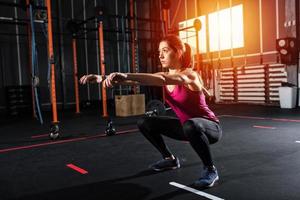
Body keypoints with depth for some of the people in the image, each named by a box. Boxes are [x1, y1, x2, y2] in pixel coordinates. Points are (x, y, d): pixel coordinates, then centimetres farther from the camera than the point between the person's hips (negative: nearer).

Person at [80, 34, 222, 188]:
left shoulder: (190, 75, -25)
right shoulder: (164, 76, -3)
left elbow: (164, 79, -46)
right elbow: (137, 81, -14)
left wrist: (126, 75, -57)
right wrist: (102, 78, -27)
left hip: (210, 127, -7)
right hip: (187, 126, 7)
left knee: (191, 126, -42)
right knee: (145, 123, 6)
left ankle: (210, 170, -17)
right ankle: (170, 159, 21)